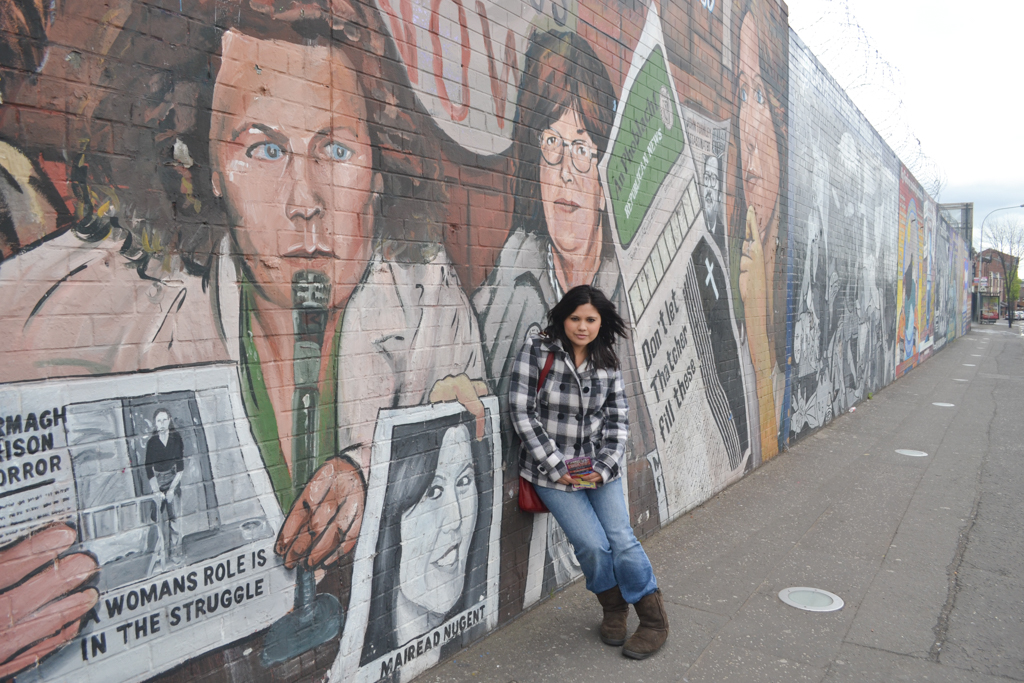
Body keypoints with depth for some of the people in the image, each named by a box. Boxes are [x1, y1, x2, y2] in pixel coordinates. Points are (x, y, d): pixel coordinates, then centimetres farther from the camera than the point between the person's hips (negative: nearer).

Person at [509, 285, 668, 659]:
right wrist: (556, 467, -15)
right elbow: (523, 413, -13)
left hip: (600, 467, 3)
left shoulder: (608, 363, 1)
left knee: (621, 539, -6)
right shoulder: (537, 352, -10)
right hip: (552, 470, -2)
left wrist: (604, 467, -12)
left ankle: (655, 621, 15)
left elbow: (618, 420, 3)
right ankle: (613, 609, 22)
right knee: (593, 545, -9)